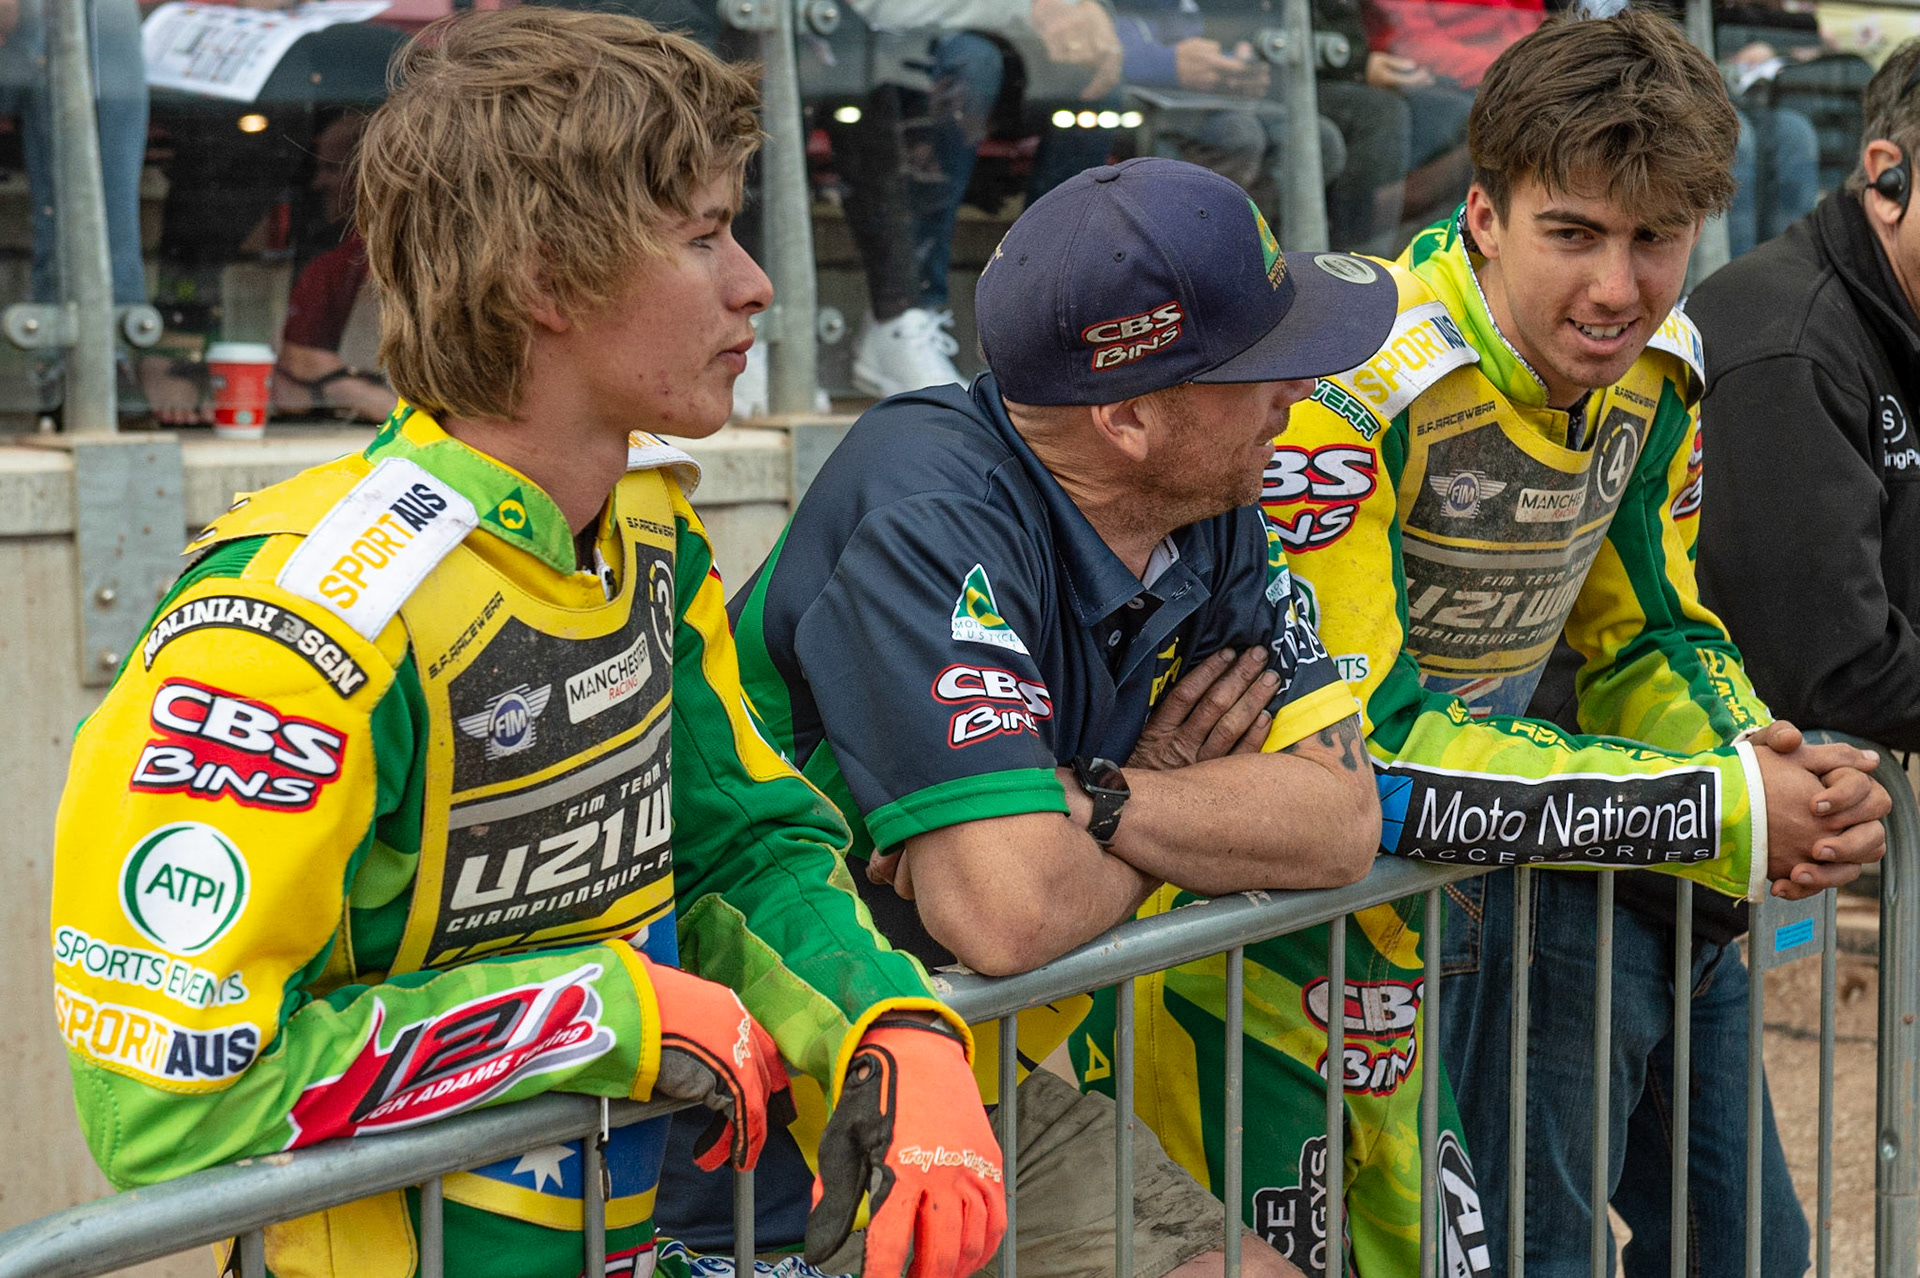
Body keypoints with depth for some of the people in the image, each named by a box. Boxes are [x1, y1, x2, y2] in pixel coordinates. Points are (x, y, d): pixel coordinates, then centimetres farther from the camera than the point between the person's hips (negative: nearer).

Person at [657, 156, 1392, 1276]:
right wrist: (1164, 785, -13)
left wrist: (1086, 804, -23)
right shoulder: (932, 516, -26)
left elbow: (1342, 822, -8)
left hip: (985, 1098, 7)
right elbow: (1012, 914, -34)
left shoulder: (1210, 513, -1)